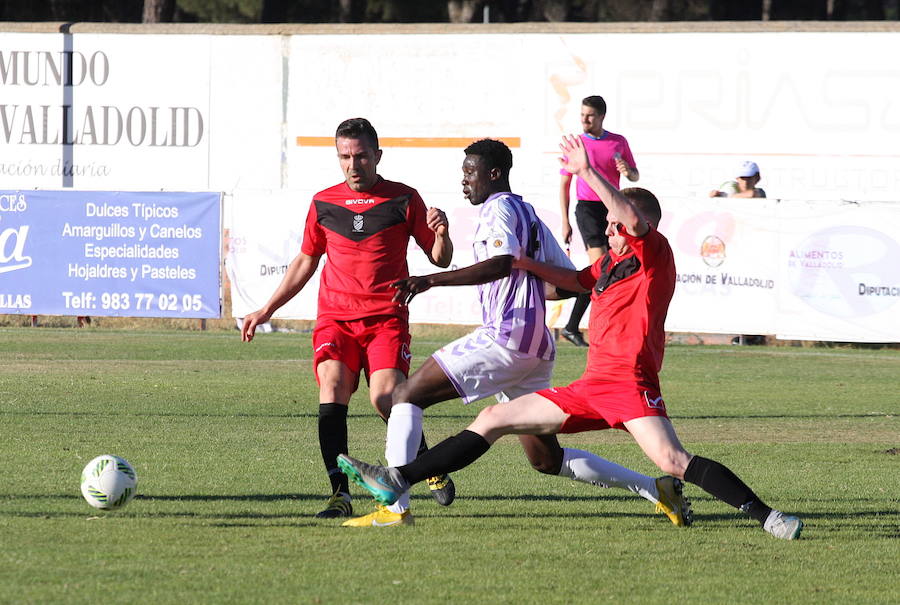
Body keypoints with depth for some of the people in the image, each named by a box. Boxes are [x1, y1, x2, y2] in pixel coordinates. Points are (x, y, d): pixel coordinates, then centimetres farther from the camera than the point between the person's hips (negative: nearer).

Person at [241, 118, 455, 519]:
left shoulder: (403, 200, 5)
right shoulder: (323, 204, 12)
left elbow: (439, 260, 9)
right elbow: (305, 262, 25)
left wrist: (441, 234, -13)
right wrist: (266, 311, 24)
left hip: (386, 317, -2)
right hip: (335, 317, 2)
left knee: (386, 397, -21)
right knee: (332, 386, -22)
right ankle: (340, 494, -24)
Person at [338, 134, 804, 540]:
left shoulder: (653, 254, -4)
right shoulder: (611, 262, 19)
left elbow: (633, 217, -23)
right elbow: (579, 281, 38)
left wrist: (587, 173, -28)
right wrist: (527, 265, 29)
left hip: (630, 383, -9)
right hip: (592, 388, 9)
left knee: (672, 461, -28)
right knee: (493, 420, 10)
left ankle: (767, 517, -21)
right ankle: (397, 481, 13)